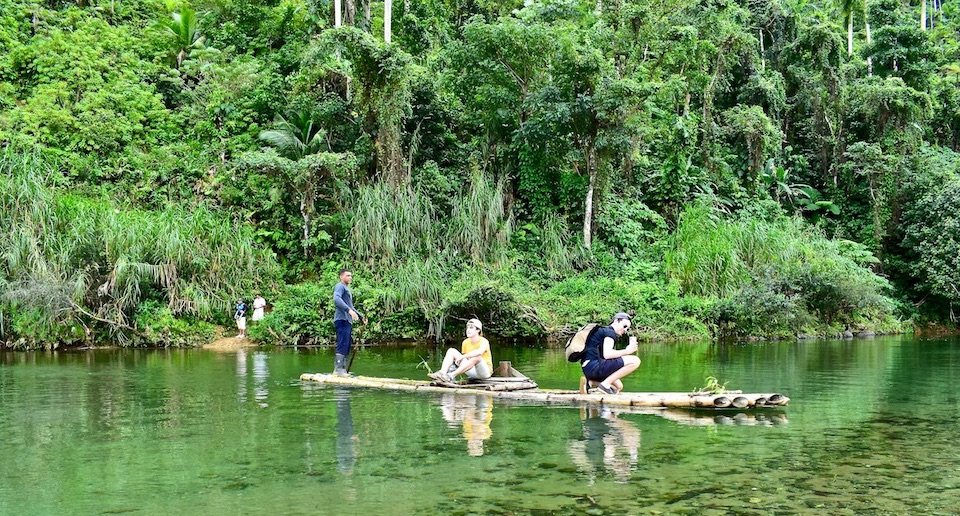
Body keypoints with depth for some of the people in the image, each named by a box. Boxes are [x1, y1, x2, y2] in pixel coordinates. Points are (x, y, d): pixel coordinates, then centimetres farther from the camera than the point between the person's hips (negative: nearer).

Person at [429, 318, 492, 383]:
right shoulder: (465, 342, 3)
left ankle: (451, 376, -43)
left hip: (485, 371, -6)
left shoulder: (484, 341, -16)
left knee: (476, 357, -40)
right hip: (472, 372, 6)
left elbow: (479, 352, -39)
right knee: (451, 351, -5)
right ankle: (442, 373, -30)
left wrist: (462, 357, -36)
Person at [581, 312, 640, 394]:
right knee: (635, 361, -15)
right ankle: (605, 384, -14)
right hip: (594, 366, -11)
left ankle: (591, 382, 8)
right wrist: (626, 351, -11)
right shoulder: (610, 332, -4)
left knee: (618, 387, 31)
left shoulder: (603, 331, 27)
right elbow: (607, 354, -19)